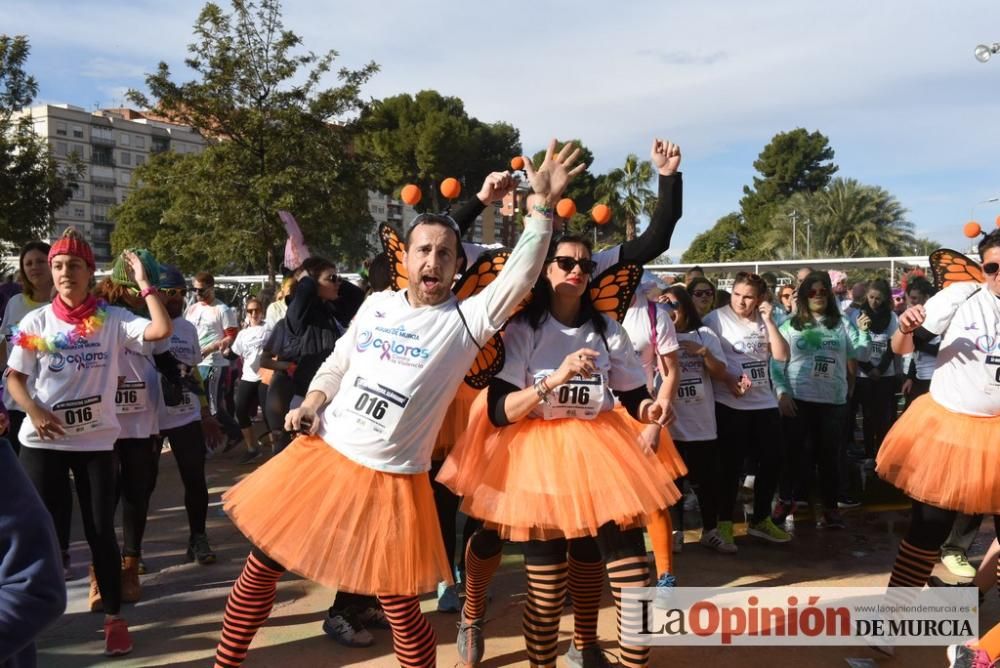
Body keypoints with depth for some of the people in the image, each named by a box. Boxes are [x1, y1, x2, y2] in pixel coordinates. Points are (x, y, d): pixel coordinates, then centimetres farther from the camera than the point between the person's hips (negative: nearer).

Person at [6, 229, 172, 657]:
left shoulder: (113, 319, -4)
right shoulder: (35, 322, 0)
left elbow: (162, 331, -19)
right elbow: (14, 377, 3)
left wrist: (143, 284, -13)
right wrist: (33, 410, -15)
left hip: (96, 441, -1)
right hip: (42, 440, 1)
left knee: (101, 530, 5)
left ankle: (114, 618, 19)